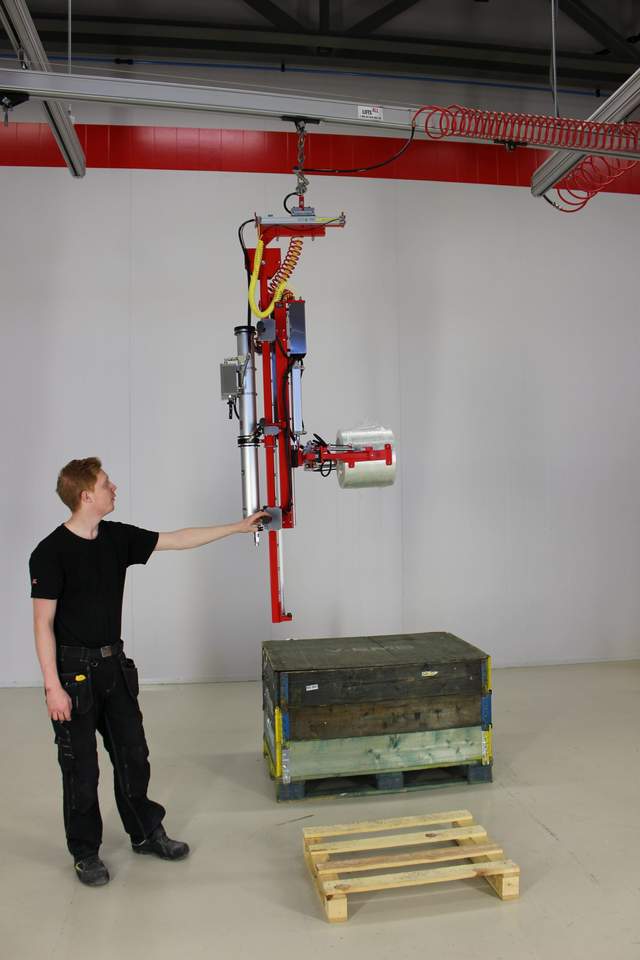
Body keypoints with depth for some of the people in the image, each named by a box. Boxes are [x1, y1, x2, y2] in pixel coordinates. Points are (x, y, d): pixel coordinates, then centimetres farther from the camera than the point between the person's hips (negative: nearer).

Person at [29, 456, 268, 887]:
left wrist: (239, 527, 7)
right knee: (81, 767, 7)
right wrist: (53, 686, -17)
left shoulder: (117, 537, 1)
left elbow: (178, 540, 6)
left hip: (114, 664, 6)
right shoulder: (51, 553, -16)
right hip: (74, 670, -6)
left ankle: (146, 832, 33)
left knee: (133, 754, 15)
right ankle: (85, 852, 26)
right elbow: (43, 623, -15)